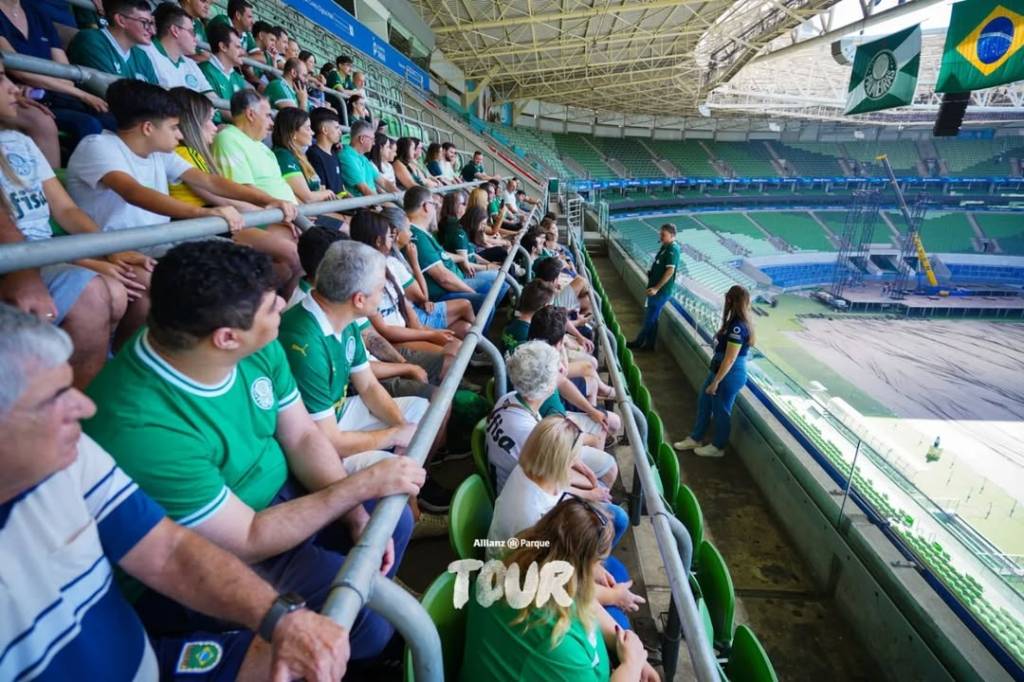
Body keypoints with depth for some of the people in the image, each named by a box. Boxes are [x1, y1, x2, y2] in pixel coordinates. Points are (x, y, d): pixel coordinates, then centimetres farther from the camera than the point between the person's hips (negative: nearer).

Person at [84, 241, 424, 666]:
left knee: (392, 520, 5)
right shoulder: (140, 428, -36)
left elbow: (303, 437, -4)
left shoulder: (258, 349, -14)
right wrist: (362, 484, -26)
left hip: (277, 497, 7)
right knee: (364, 615, -19)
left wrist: (358, 516, -14)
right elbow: (247, 543, -28)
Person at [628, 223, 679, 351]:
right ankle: (648, 344, 23)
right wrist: (651, 272, 7)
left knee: (650, 318, 2)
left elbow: (670, 271, -23)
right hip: (656, 288, 10)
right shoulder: (665, 246, 11)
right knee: (652, 317, 15)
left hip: (661, 290, -10)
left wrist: (656, 288, -24)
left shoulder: (672, 249, -18)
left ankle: (639, 342, 13)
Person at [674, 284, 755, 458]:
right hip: (721, 370, 10)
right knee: (704, 403, 20)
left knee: (720, 410, 9)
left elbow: (729, 359, -26)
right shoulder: (740, 322, 3)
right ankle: (695, 439, 35)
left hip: (729, 374, -10)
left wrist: (715, 382, -20)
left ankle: (717, 447, 30)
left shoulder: (737, 327, -27)